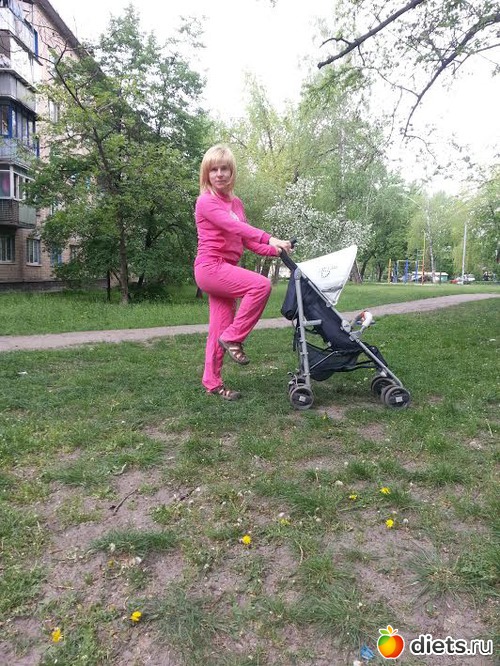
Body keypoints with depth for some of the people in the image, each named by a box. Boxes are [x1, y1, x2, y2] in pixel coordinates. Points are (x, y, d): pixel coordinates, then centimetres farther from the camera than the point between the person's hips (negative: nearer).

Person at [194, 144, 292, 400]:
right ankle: (233, 338, -11)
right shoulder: (206, 201, -9)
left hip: (225, 269, 8)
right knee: (261, 285, -24)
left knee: (220, 328, 7)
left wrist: (273, 250, -2)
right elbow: (234, 226, -24)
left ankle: (212, 382, 16)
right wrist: (269, 238, -33)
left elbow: (246, 238, 13)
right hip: (210, 267, -8)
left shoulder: (236, 203, 17)